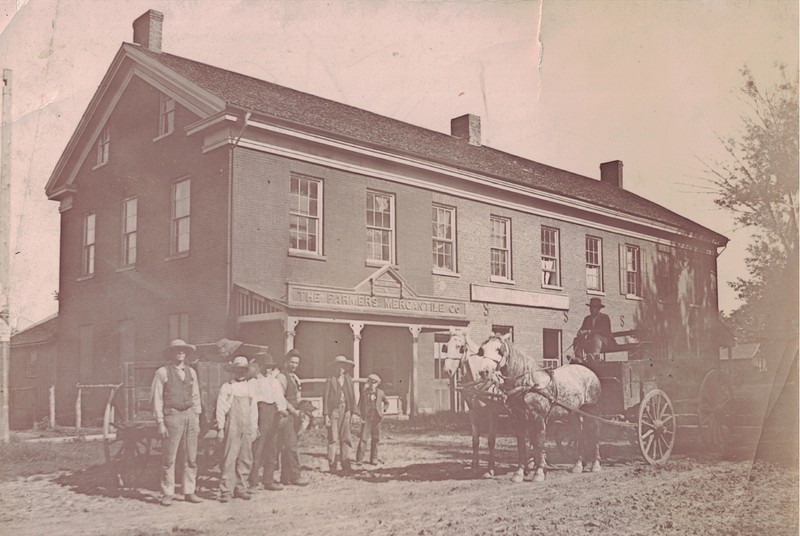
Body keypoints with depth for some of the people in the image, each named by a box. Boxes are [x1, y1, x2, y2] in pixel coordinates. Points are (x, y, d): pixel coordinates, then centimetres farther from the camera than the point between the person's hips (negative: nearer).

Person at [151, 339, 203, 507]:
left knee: (191, 458, 5)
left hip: (190, 416, 5)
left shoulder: (191, 372, 13)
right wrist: (160, 423, -7)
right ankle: (167, 494, 8)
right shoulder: (162, 373, -1)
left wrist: (197, 420, 11)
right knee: (169, 458, -2)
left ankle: (189, 492, 13)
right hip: (172, 416, -5)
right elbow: (157, 399, -2)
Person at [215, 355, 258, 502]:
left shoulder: (249, 387, 12)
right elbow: (220, 409, -1)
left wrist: (254, 427, 12)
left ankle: (241, 488, 15)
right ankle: (226, 491, -3)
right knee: (229, 459, -7)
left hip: (247, 428, 5)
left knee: (246, 459, 6)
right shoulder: (226, 387, -1)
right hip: (232, 428, -5)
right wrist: (220, 428, -4)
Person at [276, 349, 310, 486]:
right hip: (286, 415, -8)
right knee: (291, 445, -9)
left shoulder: (295, 377, 18)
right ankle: (296, 476, -7)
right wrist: (293, 411, -14)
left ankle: (286, 477, 13)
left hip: (295, 415, 8)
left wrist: (300, 410, 10)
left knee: (288, 447, 10)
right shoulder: (281, 377, -9)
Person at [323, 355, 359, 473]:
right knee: (333, 438, -3)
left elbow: (352, 397, 11)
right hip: (334, 411, -3)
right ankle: (332, 465, 4)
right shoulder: (330, 381, 2)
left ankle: (346, 463, 8)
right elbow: (326, 398, 0)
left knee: (346, 438, 2)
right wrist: (326, 415, -7)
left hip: (346, 411, 3)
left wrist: (354, 413, 4)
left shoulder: (349, 380, 11)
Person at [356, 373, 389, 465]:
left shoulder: (380, 392, 5)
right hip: (367, 418, -2)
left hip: (376, 418, 2)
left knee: (375, 439, 5)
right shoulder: (364, 393, 0)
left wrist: (383, 410, 3)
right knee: (363, 438, -7)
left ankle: (373, 459, 14)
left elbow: (386, 403, 19)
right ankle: (359, 459, -2)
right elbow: (360, 406, 7)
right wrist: (362, 416, -3)